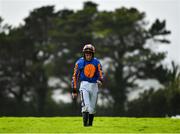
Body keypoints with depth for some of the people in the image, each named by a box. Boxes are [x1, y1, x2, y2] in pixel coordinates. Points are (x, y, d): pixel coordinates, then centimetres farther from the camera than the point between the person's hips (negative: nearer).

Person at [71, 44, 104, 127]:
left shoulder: (96, 62, 3)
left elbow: (100, 73, -7)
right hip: (84, 85, -2)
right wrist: (74, 90, 1)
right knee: (86, 105, -20)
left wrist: (100, 80, -31)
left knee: (92, 108, 9)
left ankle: (90, 123, 24)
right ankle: (85, 122, -17)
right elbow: (75, 76, 3)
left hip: (94, 86, 2)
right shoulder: (79, 63, -1)